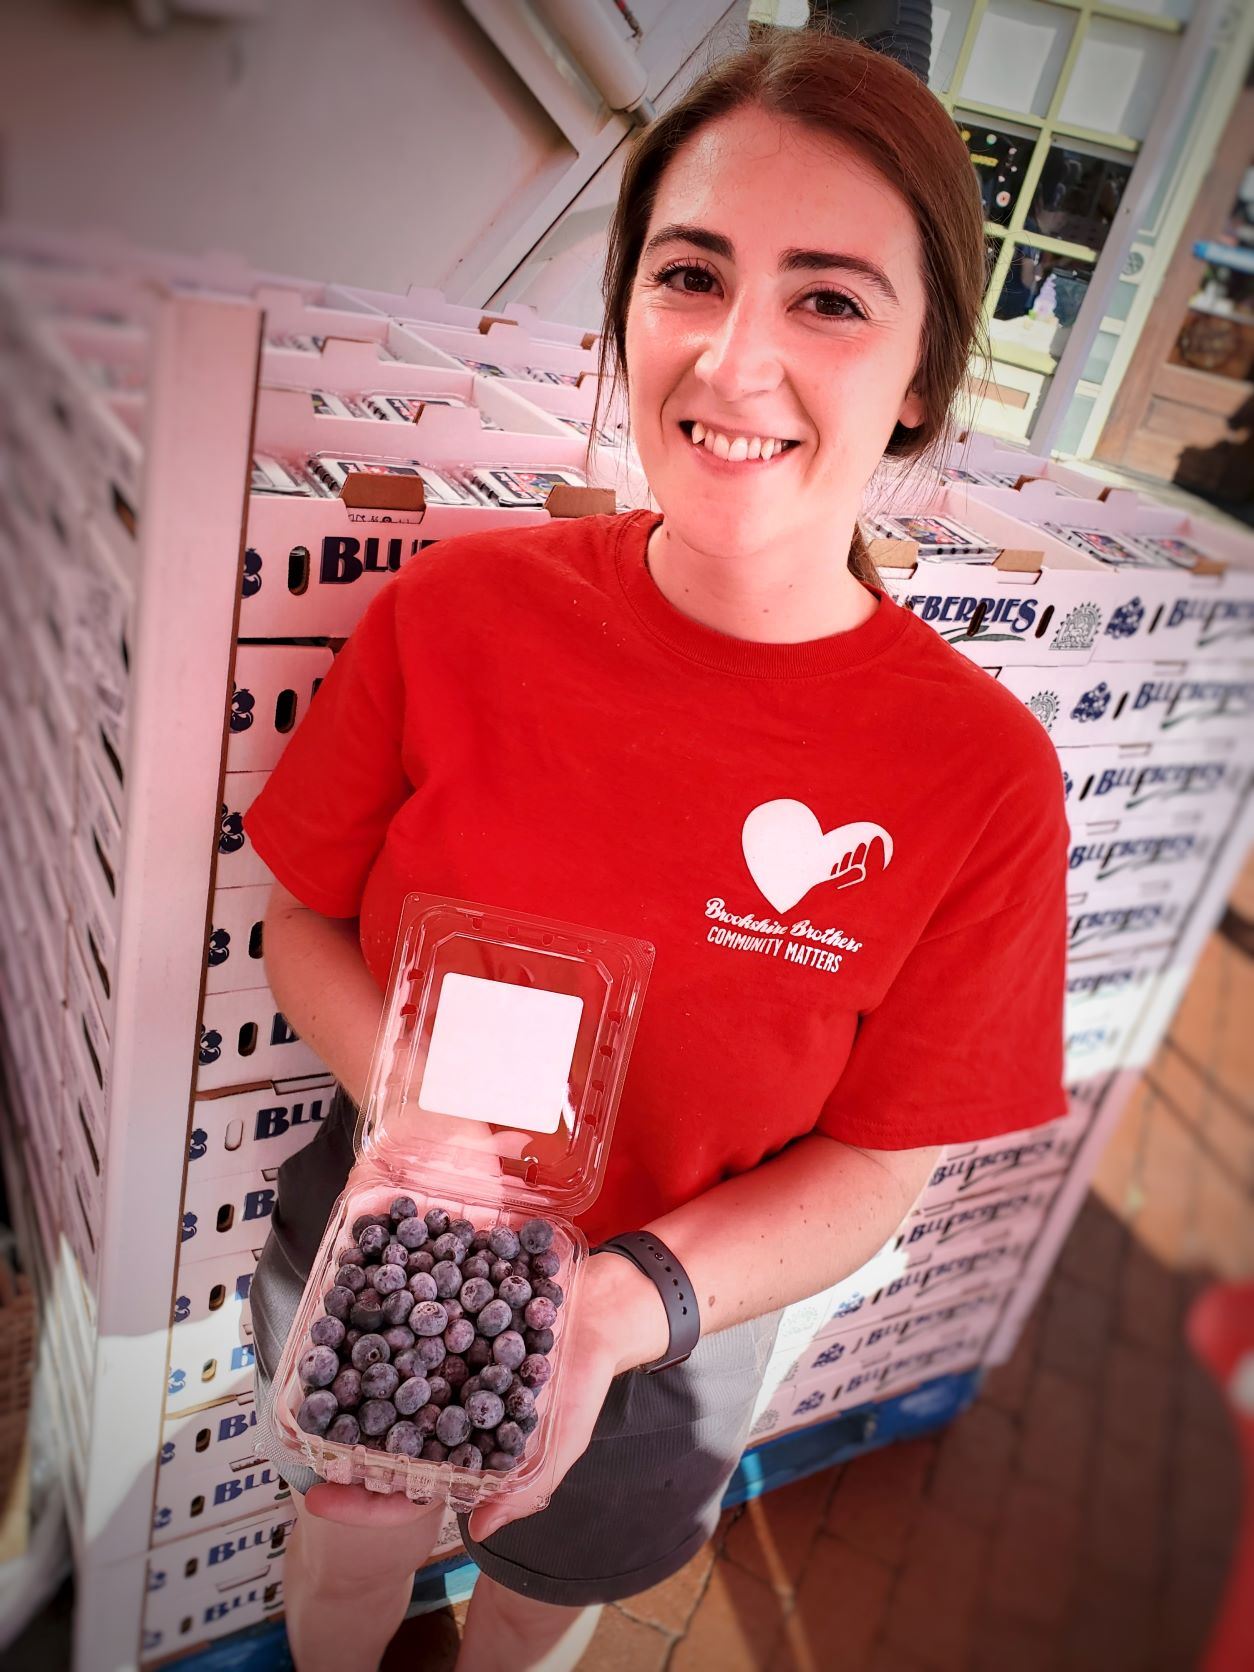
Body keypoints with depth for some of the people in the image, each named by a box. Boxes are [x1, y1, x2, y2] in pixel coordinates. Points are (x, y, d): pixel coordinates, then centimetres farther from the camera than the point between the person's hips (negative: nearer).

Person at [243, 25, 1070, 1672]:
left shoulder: (982, 779, -24)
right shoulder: (455, 610, -20)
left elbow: (878, 1163, -16)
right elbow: (306, 923, -9)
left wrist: (620, 1303, -31)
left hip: (666, 1329, 0)